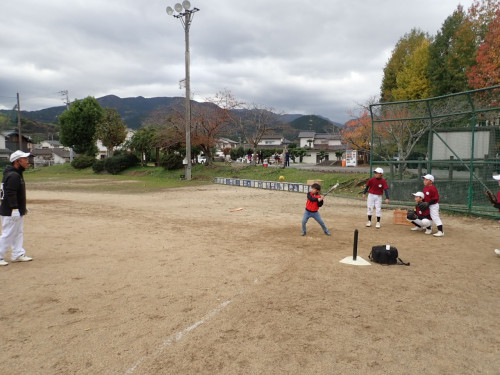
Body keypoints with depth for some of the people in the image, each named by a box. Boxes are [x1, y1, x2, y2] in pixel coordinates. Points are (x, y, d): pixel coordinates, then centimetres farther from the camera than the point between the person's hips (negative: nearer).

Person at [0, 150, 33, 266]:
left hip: (18, 212, 11)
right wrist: (14, 209, -27)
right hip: (11, 212, -11)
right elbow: (10, 194, -25)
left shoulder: (17, 174, 14)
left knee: (18, 233, 16)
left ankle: (18, 254, 25)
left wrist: (22, 208, 23)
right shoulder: (13, 176, -19)